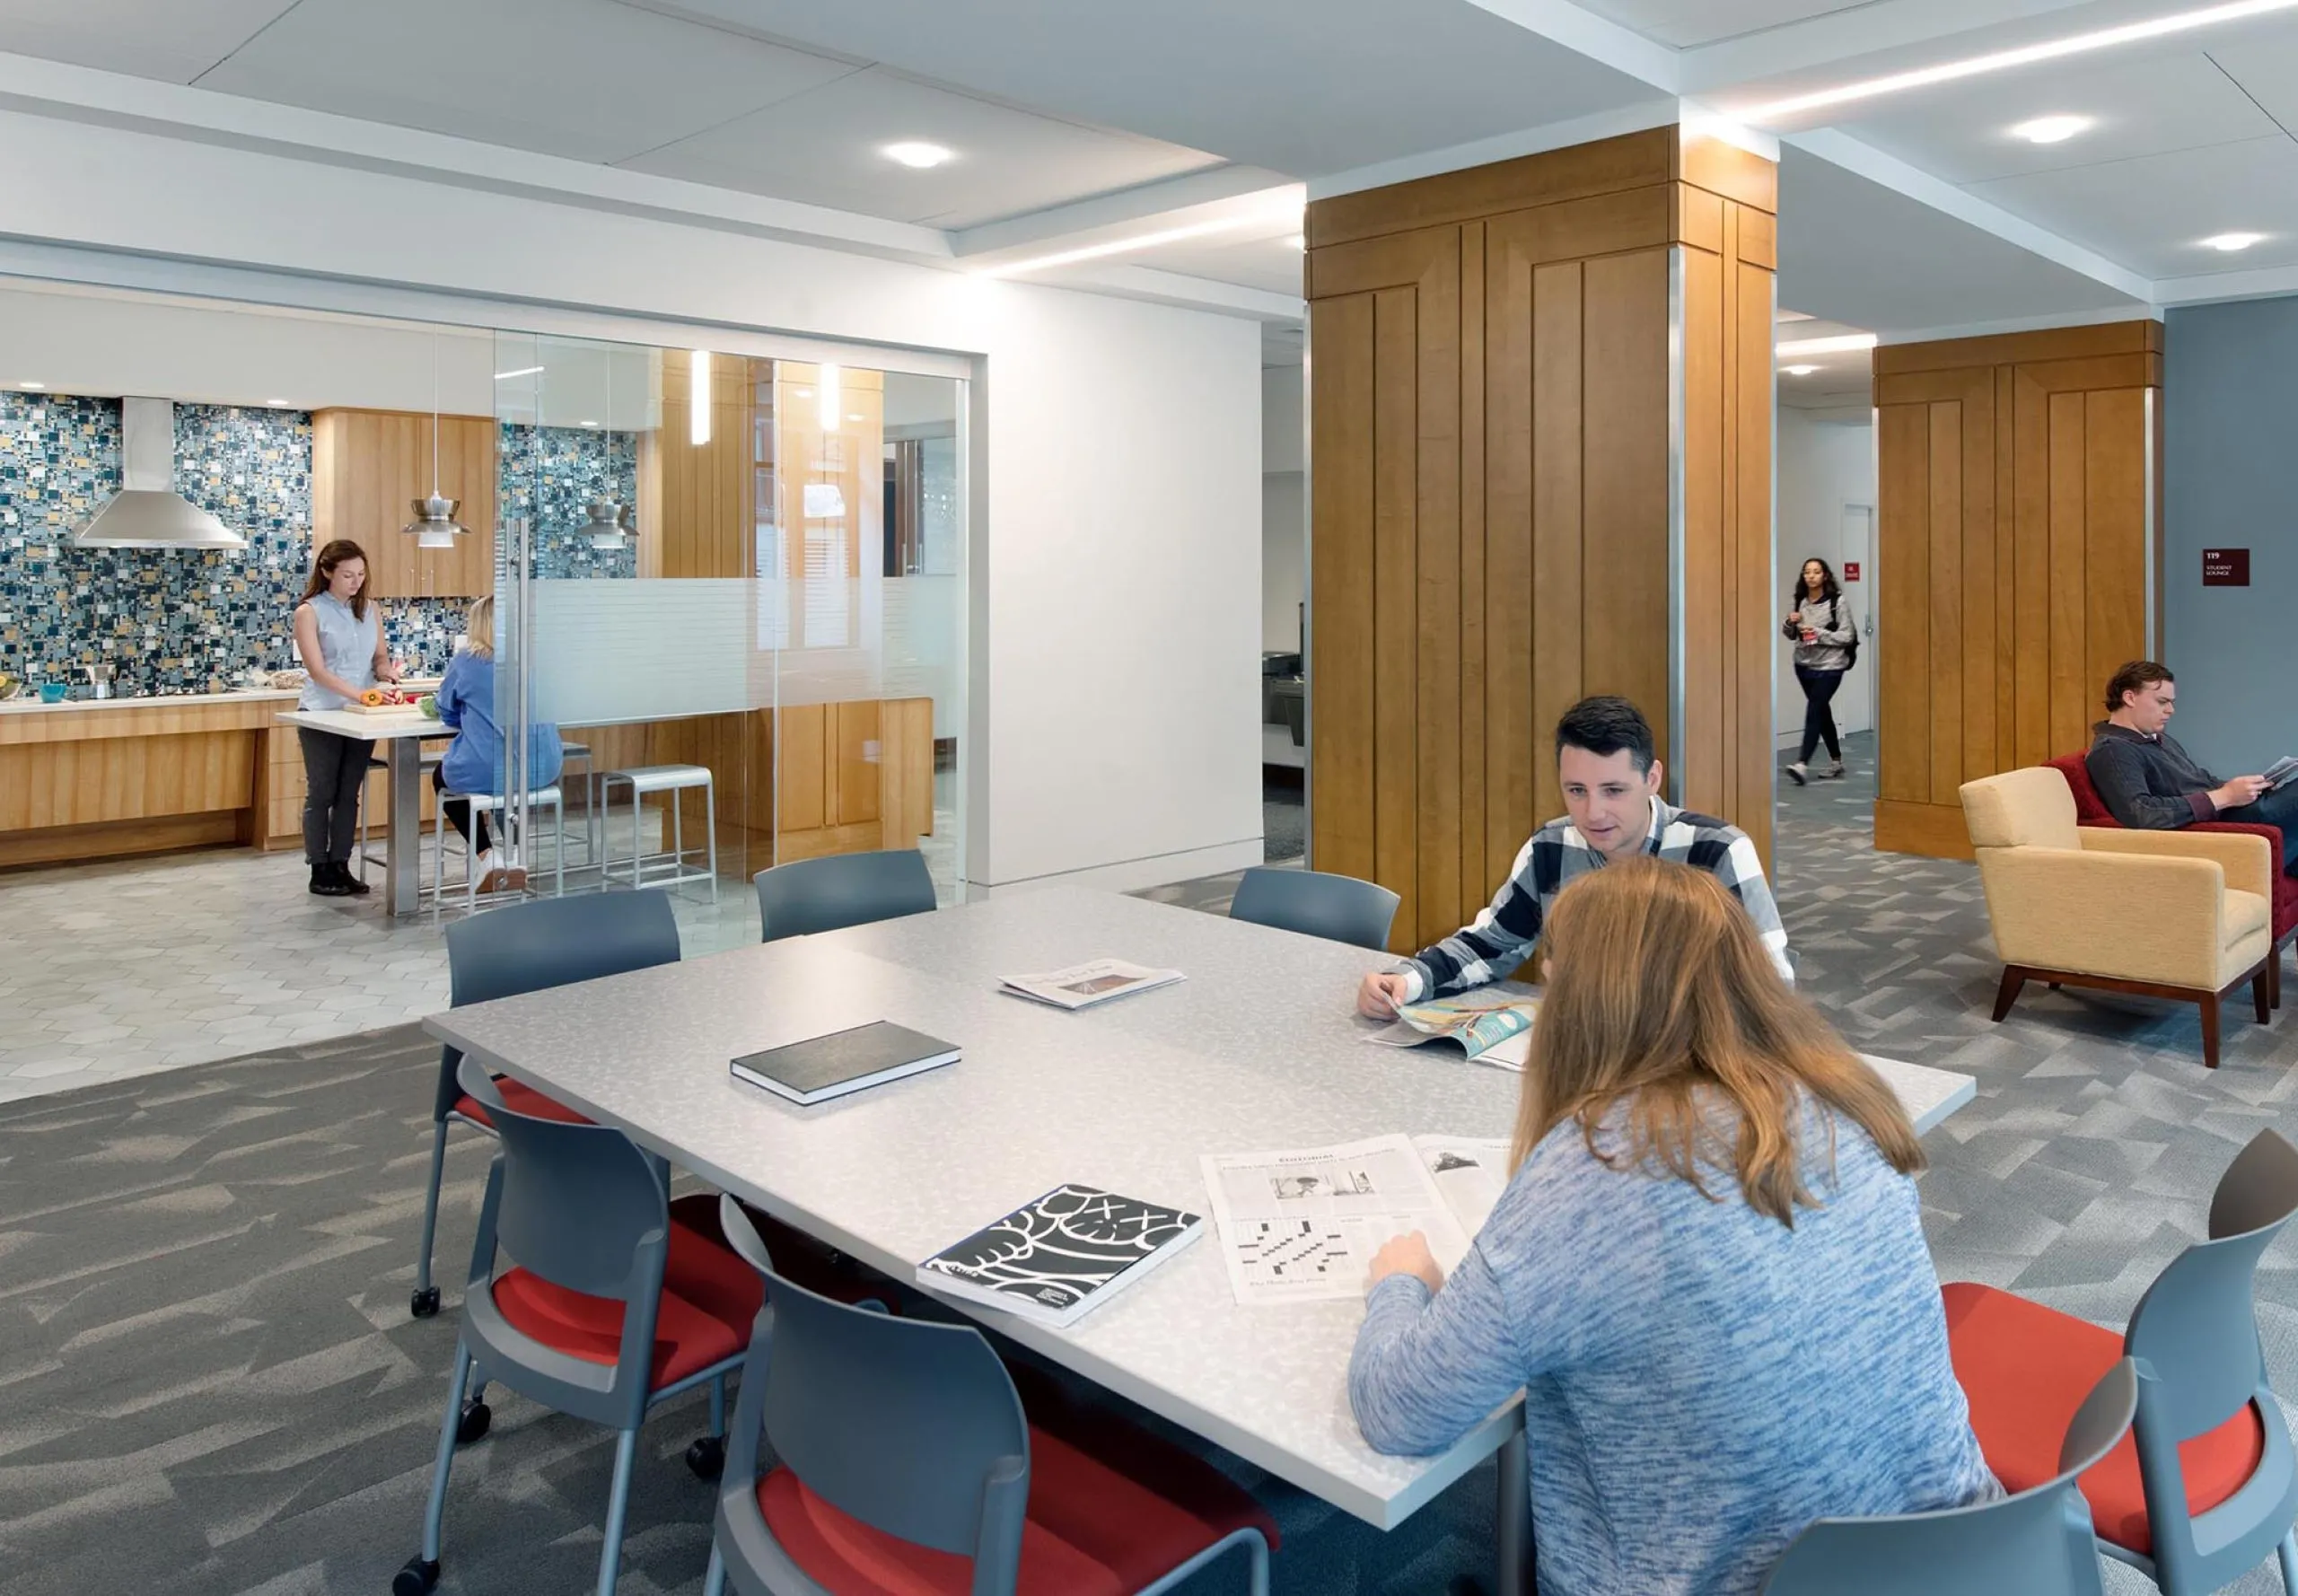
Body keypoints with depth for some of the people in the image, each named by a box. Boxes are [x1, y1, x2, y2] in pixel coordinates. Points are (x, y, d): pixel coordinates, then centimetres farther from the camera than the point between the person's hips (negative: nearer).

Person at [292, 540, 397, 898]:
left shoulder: (371, 611, 8)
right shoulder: (309, 612, -7)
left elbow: (380, 656, 13)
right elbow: (317, 670, -15)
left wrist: (385, 670, -11)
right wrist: (359, 694, -27)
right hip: (322, 714, -4)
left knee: (349, 794, 8)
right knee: (321, 794, 3)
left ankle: (341, 866, 16)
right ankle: (320, 871, 10)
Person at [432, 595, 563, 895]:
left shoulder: (465, 662, -3)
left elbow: (448, 715, 11)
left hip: (484, 773, -3)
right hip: (541, 769, 3)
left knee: (441, 777, 31)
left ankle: (487, 855, 16)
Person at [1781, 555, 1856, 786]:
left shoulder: (1837, 602, -12)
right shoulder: (1797, 600, 1)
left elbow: (1847, 636, -11)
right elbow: (1789, 634, 12)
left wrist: (1820, 634, -21)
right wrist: (1790, 623, -10)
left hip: (1829, 666, -5)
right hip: (1804, 664, 6)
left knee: (1814, 710, -15)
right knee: (1822, 712, 16)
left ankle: (1802, 764, -22)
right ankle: (1836, 761, 30)